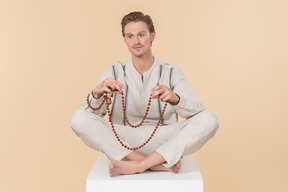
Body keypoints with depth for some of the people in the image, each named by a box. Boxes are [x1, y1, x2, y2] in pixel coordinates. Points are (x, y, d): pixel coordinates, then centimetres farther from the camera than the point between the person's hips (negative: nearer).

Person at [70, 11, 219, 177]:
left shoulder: (172, 73, 5)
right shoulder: (114, 72, 9)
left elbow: (197, 111, -8)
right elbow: (90, 113, -2)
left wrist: (174, 98, -30)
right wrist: (97, 93, -26)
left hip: (163, 143, 0)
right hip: (122, 143, 1)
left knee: (209, 119, -23)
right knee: (78, 118, -21)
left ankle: (138, 164, -28)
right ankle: (155, 163, -25)